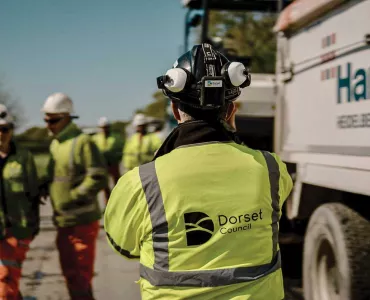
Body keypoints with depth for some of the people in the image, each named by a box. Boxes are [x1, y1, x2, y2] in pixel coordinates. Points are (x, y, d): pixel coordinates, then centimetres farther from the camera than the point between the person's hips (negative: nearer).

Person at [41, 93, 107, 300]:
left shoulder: (82, 142, -15)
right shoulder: (54, 144, 9)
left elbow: (98, 178, -21)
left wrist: (72, 197, -20)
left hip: (82, 222, -8)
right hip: (63, 221, 8)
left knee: (80, 276, 0)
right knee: (69, 273, 17)